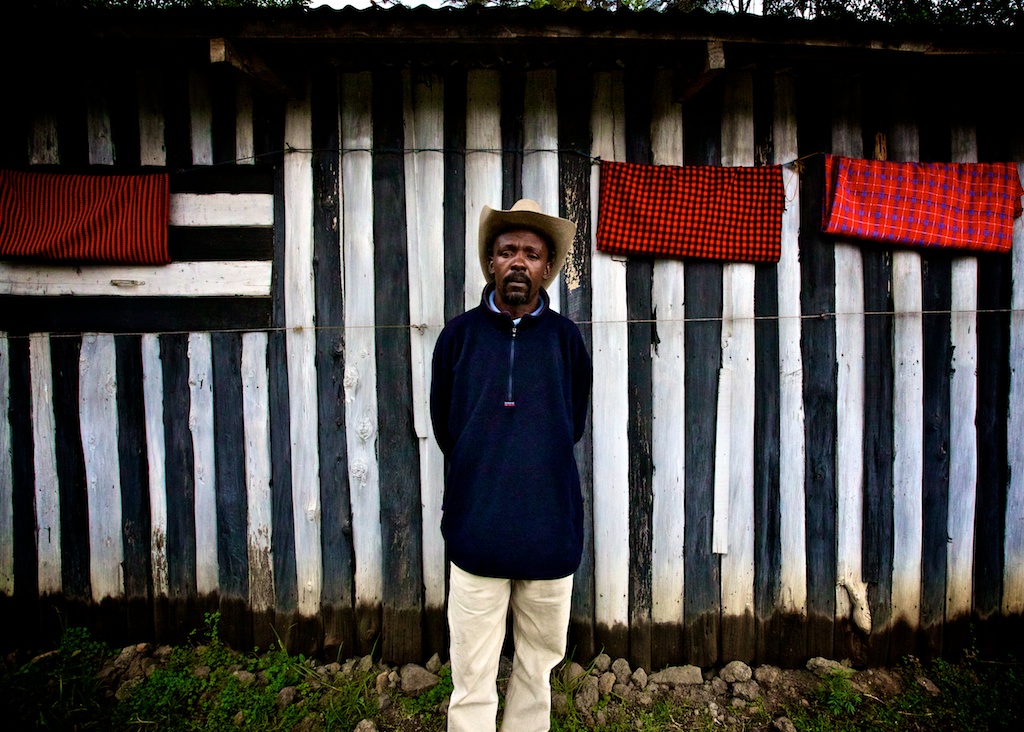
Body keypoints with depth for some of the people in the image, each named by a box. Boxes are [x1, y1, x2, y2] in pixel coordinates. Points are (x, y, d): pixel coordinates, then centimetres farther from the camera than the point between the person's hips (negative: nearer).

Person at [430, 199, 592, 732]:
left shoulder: (565, 338, 3)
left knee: (537, 668, 15)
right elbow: (444, 429, 10)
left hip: (551, 531, 1)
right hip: (476, 530, -1)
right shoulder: (460, 334, 2)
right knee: (472, 684, 5)